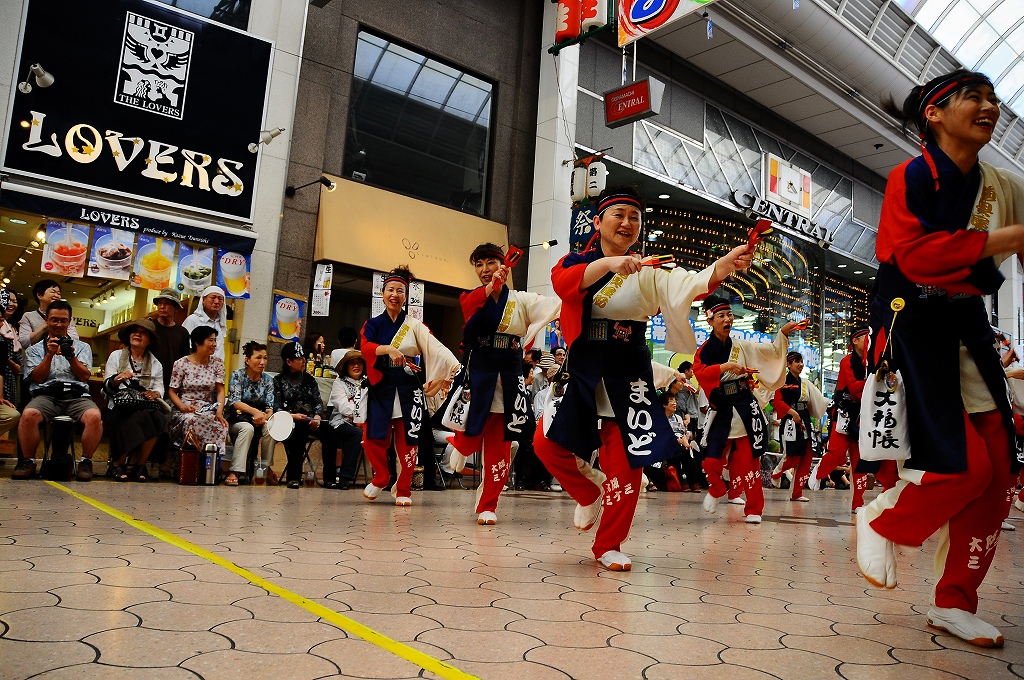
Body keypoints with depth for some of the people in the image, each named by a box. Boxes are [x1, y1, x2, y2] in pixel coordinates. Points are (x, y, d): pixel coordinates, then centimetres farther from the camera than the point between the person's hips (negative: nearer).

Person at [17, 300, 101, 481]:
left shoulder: (82, 347, 22)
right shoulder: (35, 349, 21)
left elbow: (84, 376, 8)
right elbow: (38, 378, 6)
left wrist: (71, 356, -7)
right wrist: (49, 354, -5)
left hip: (76, 395, 0)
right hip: (46, 395, 0)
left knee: (95, 416, -34)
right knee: (28, 415, -35)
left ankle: (86, 461, -17)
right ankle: (29, 461, -14)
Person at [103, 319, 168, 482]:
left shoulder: (155, 364, 23)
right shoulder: (116, 356, 18)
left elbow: (159, 389, 11)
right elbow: (107, 387, 8)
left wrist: (154, 393, -13)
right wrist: (118, 379, -15)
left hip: (146, 405, 2)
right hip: (121, 405, -2)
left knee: (158, 418, -34)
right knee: (139, 418, -37)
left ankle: (140, 465, -18)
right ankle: (118, 464, -19)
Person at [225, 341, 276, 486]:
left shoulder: (267, 380, 6)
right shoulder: (237, 375, -4)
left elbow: (270, 407, -1)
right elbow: (235, 401, -18)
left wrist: (264, 417, -26)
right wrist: (255, 411, -35)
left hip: (259, 421, 3)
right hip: (237, 420, -3)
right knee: (247, 428, -35)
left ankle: (266, 467, -13)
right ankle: (234, 472, -37)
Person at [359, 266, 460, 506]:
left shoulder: (414, 325, 7)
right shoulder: (373, 324, 9)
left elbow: (436, 348, -7)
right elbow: (365, 346, -11)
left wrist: (457, 367, -23)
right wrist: (388, 349, -31)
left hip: (408, 389, 0)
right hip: (381, 388, 1)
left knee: (407, 441, 0)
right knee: (373, 438, -6)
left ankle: (403, 490, 17)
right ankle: (380, 478, 21)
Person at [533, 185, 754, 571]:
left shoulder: (649, 274, 5)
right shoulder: (576, 262, 5)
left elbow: (688, 286, -15)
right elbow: (563, 282, -20)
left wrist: (724, 266, -36)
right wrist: (609, 263, -38)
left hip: (628, 376, 0)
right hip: (582, 371, 0)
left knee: (624, 463, -2)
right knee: (547, 443, -9)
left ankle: (608, 546, 18)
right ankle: (589, 493, 23)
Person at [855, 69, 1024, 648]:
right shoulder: (912, 177, -7)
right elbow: (914, 254, -22)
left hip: (968, 328, 7)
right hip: (914, 325, -6)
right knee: (964, 465, -16)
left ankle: (955, 603, 15)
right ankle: (882, 521, 14)